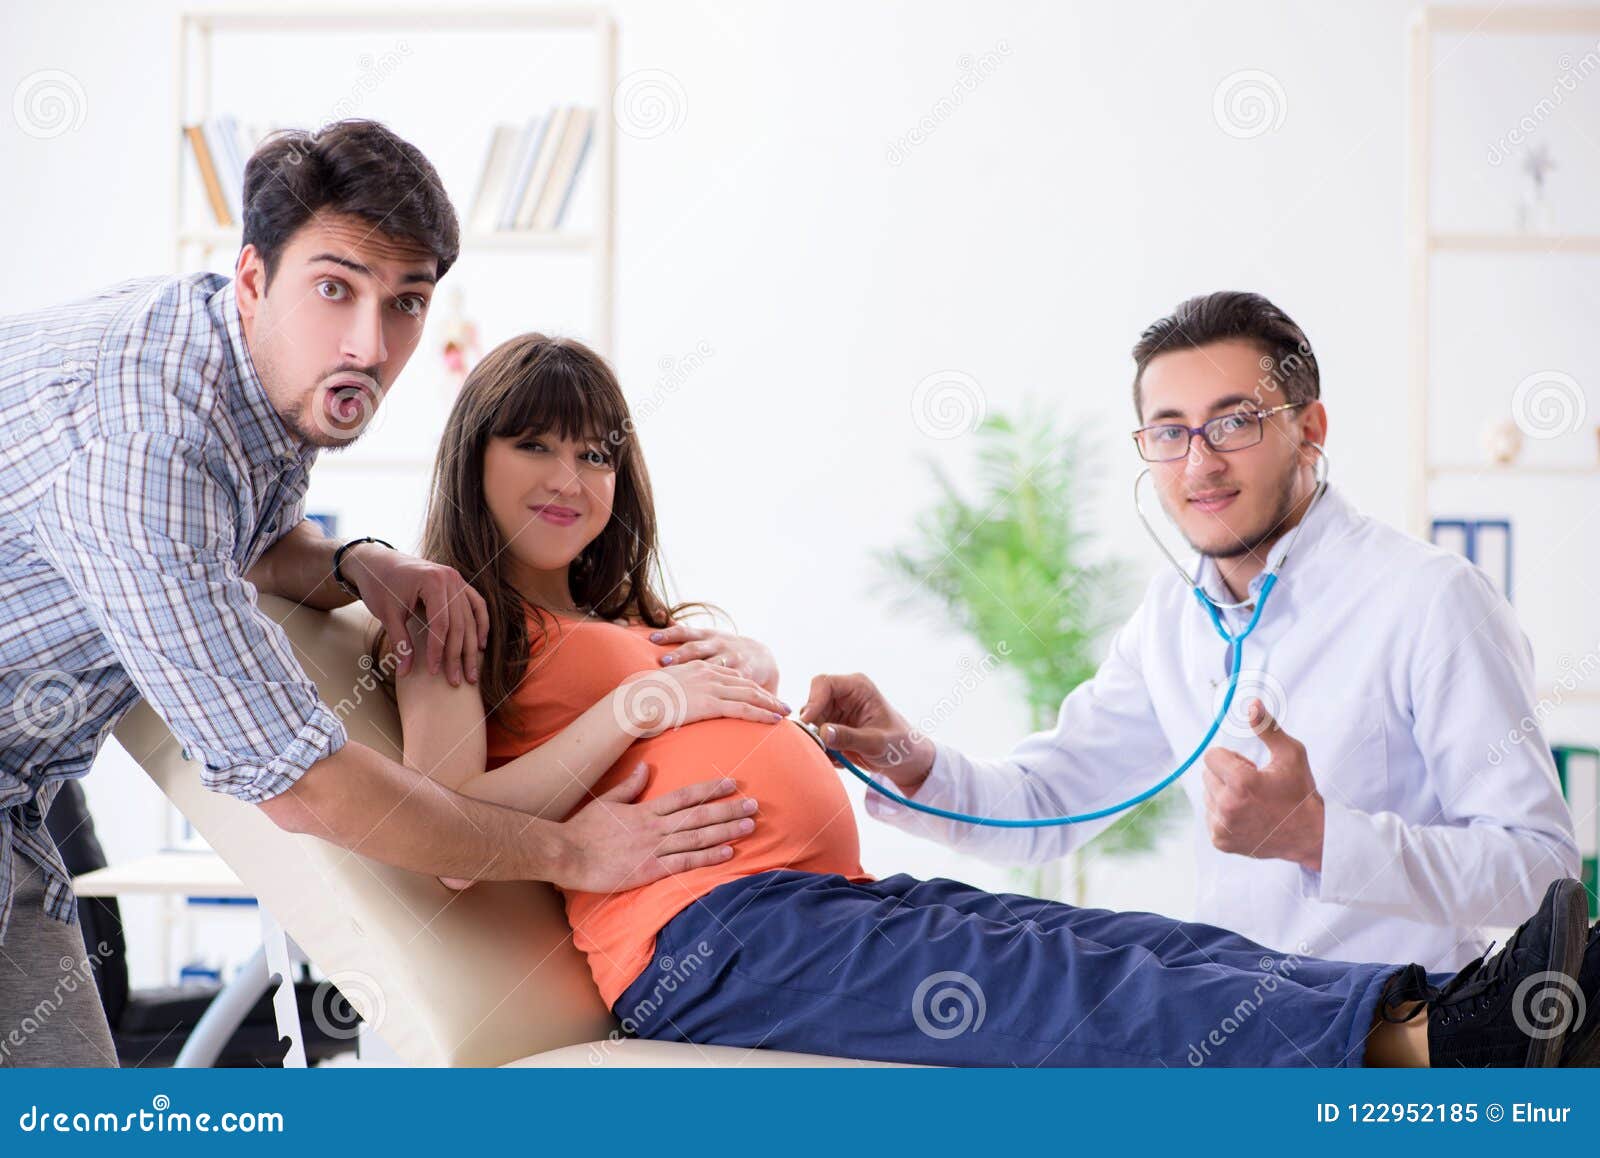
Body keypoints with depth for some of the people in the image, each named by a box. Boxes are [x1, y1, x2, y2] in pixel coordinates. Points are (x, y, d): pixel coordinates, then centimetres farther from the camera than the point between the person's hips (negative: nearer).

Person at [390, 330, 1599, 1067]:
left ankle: (1449, 1015, -31)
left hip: (840, 895, 8)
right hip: (708, 936, -8)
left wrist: (747, 679, 8)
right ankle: (1416, 1044, -42)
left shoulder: (631, 622, 33)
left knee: (1154, 949, -15)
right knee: (1075, 991, -27)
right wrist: (634, 708, -8)